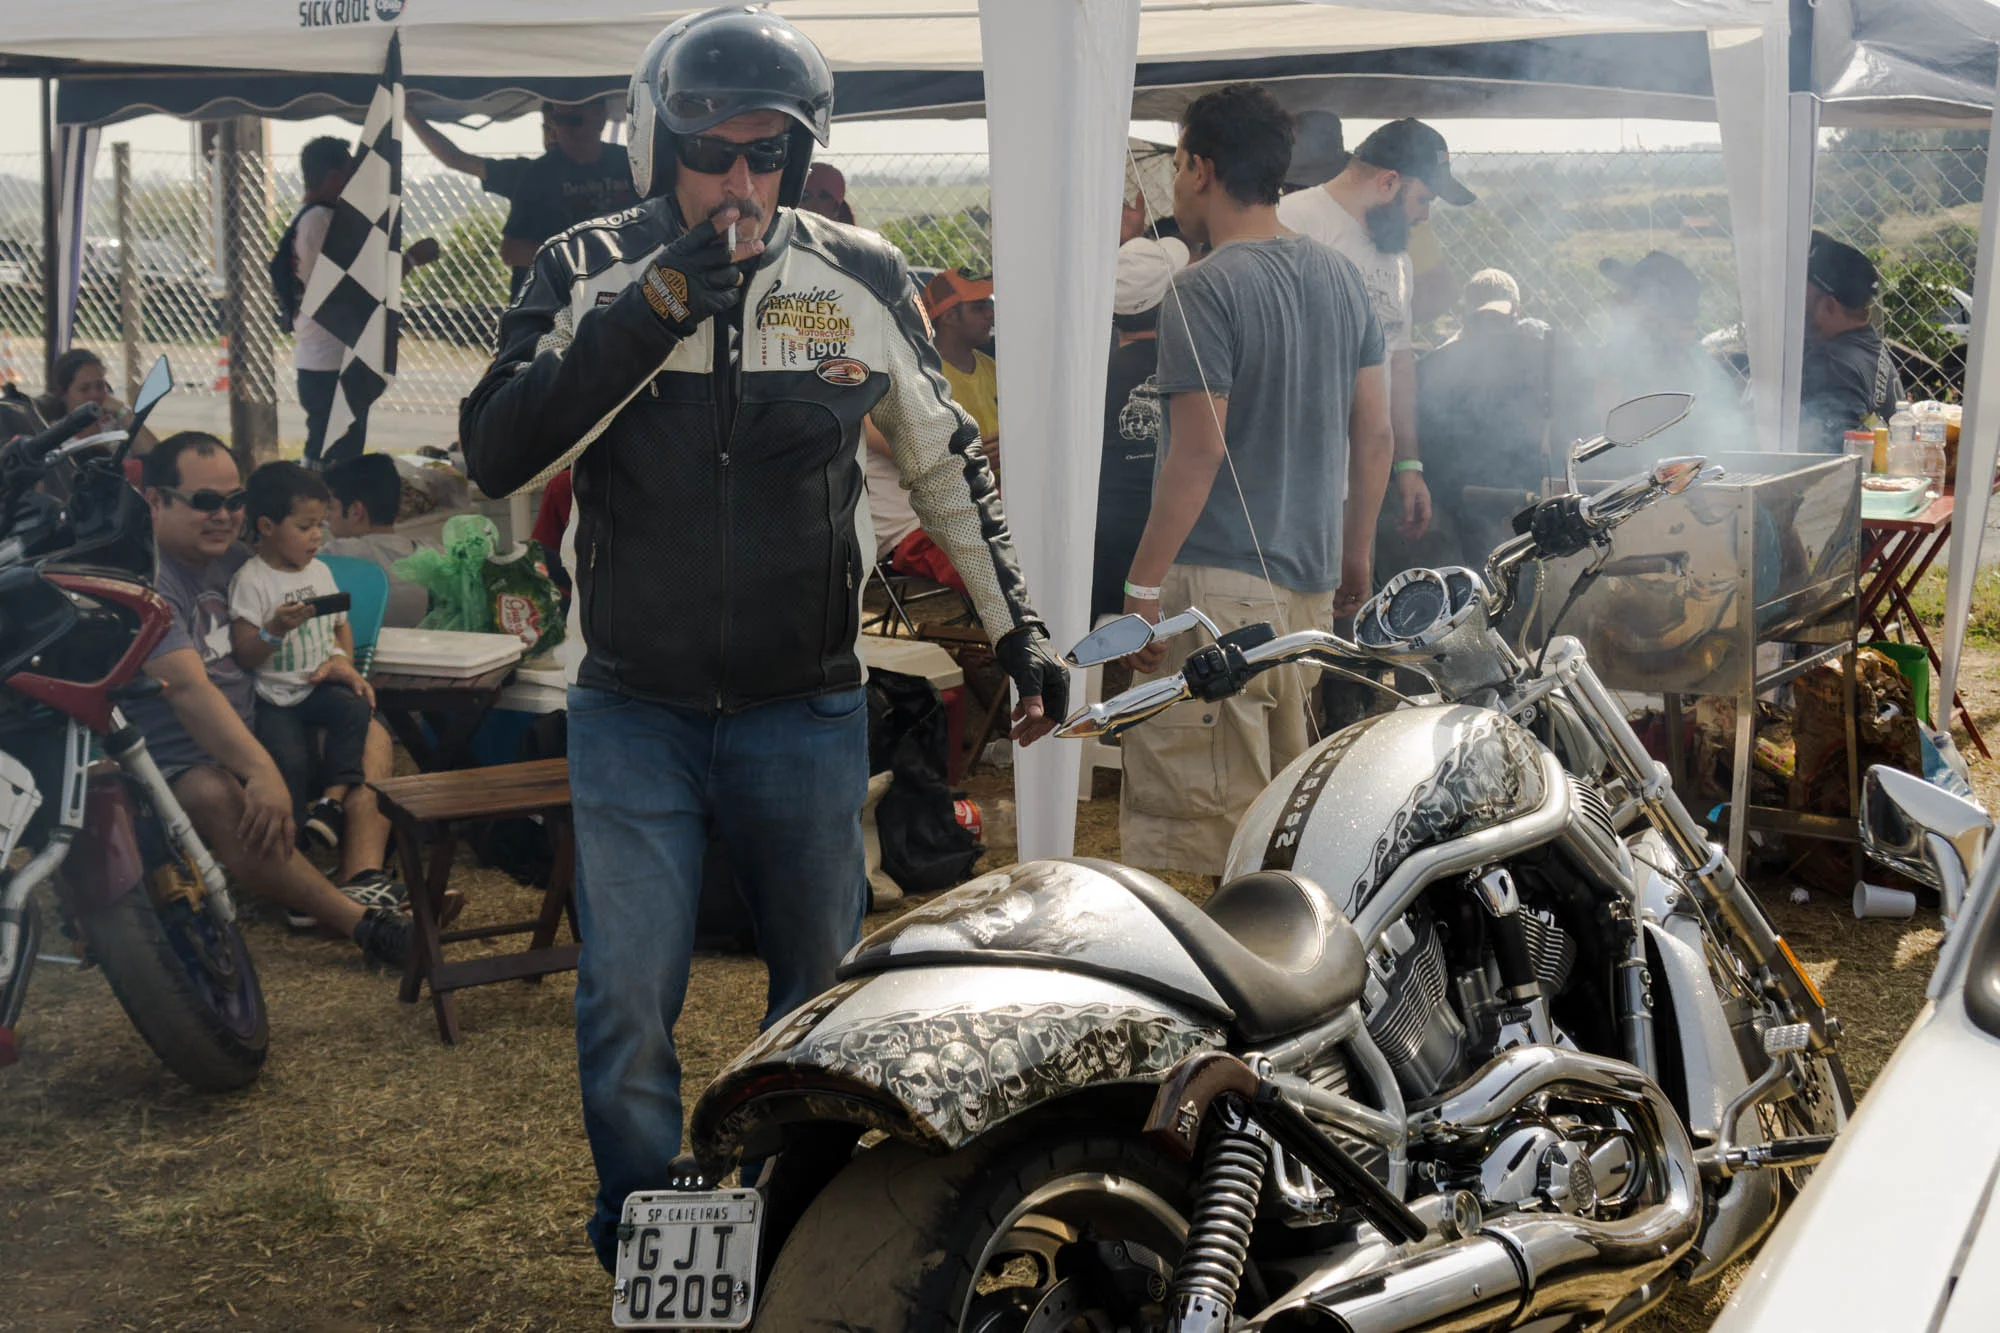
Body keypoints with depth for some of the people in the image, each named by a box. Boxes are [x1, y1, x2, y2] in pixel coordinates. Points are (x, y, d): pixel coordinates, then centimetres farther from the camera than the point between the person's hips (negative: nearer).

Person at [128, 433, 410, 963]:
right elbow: (187, 686, -30)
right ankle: (360, 921, -42)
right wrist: (261, 771, -41)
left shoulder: (234, 560, 12)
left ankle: (363, 882, -23)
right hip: (177, 764, -9)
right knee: (215, 797, -39)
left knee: (370, 736, 3)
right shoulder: (143, 577, -16)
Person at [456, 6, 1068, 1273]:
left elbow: (945, 459, 10)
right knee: (628, 1011, 0)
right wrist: (653, 309, -25)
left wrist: (1020, 628, 7)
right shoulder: (589, 271, -4)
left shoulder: (861, 278, -2)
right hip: (635, 715, -1)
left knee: (825, 994, 14)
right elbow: (498, 453, -18)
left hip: (807, 709, 1)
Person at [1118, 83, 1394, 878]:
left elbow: (1200, 451, -18)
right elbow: (1375, 437, 13)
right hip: (1311, 576, 8)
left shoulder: (1203, 290, -12)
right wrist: (1355, 557, 21)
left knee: (1193, 812, -5)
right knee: (1281, 803, 18)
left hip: (1216, 581, -8)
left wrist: (1142, 583, -14)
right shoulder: (1341, 277, 10)